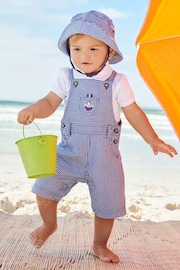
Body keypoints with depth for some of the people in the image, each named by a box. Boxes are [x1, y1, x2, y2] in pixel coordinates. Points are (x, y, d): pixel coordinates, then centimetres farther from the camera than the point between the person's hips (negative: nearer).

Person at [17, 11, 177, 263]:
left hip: (105, 153, 0)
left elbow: (134, 113, 2)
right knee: (45, 186, -7)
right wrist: (33, 110, -28)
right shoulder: (66, 77, -2)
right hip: (70, 150, 1)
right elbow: (50, 103, -6)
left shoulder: (117, 82, -4)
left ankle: (100, 245, 34)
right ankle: (49, 225, 26)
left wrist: (153, 140, -2)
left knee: (107, 203, 7)